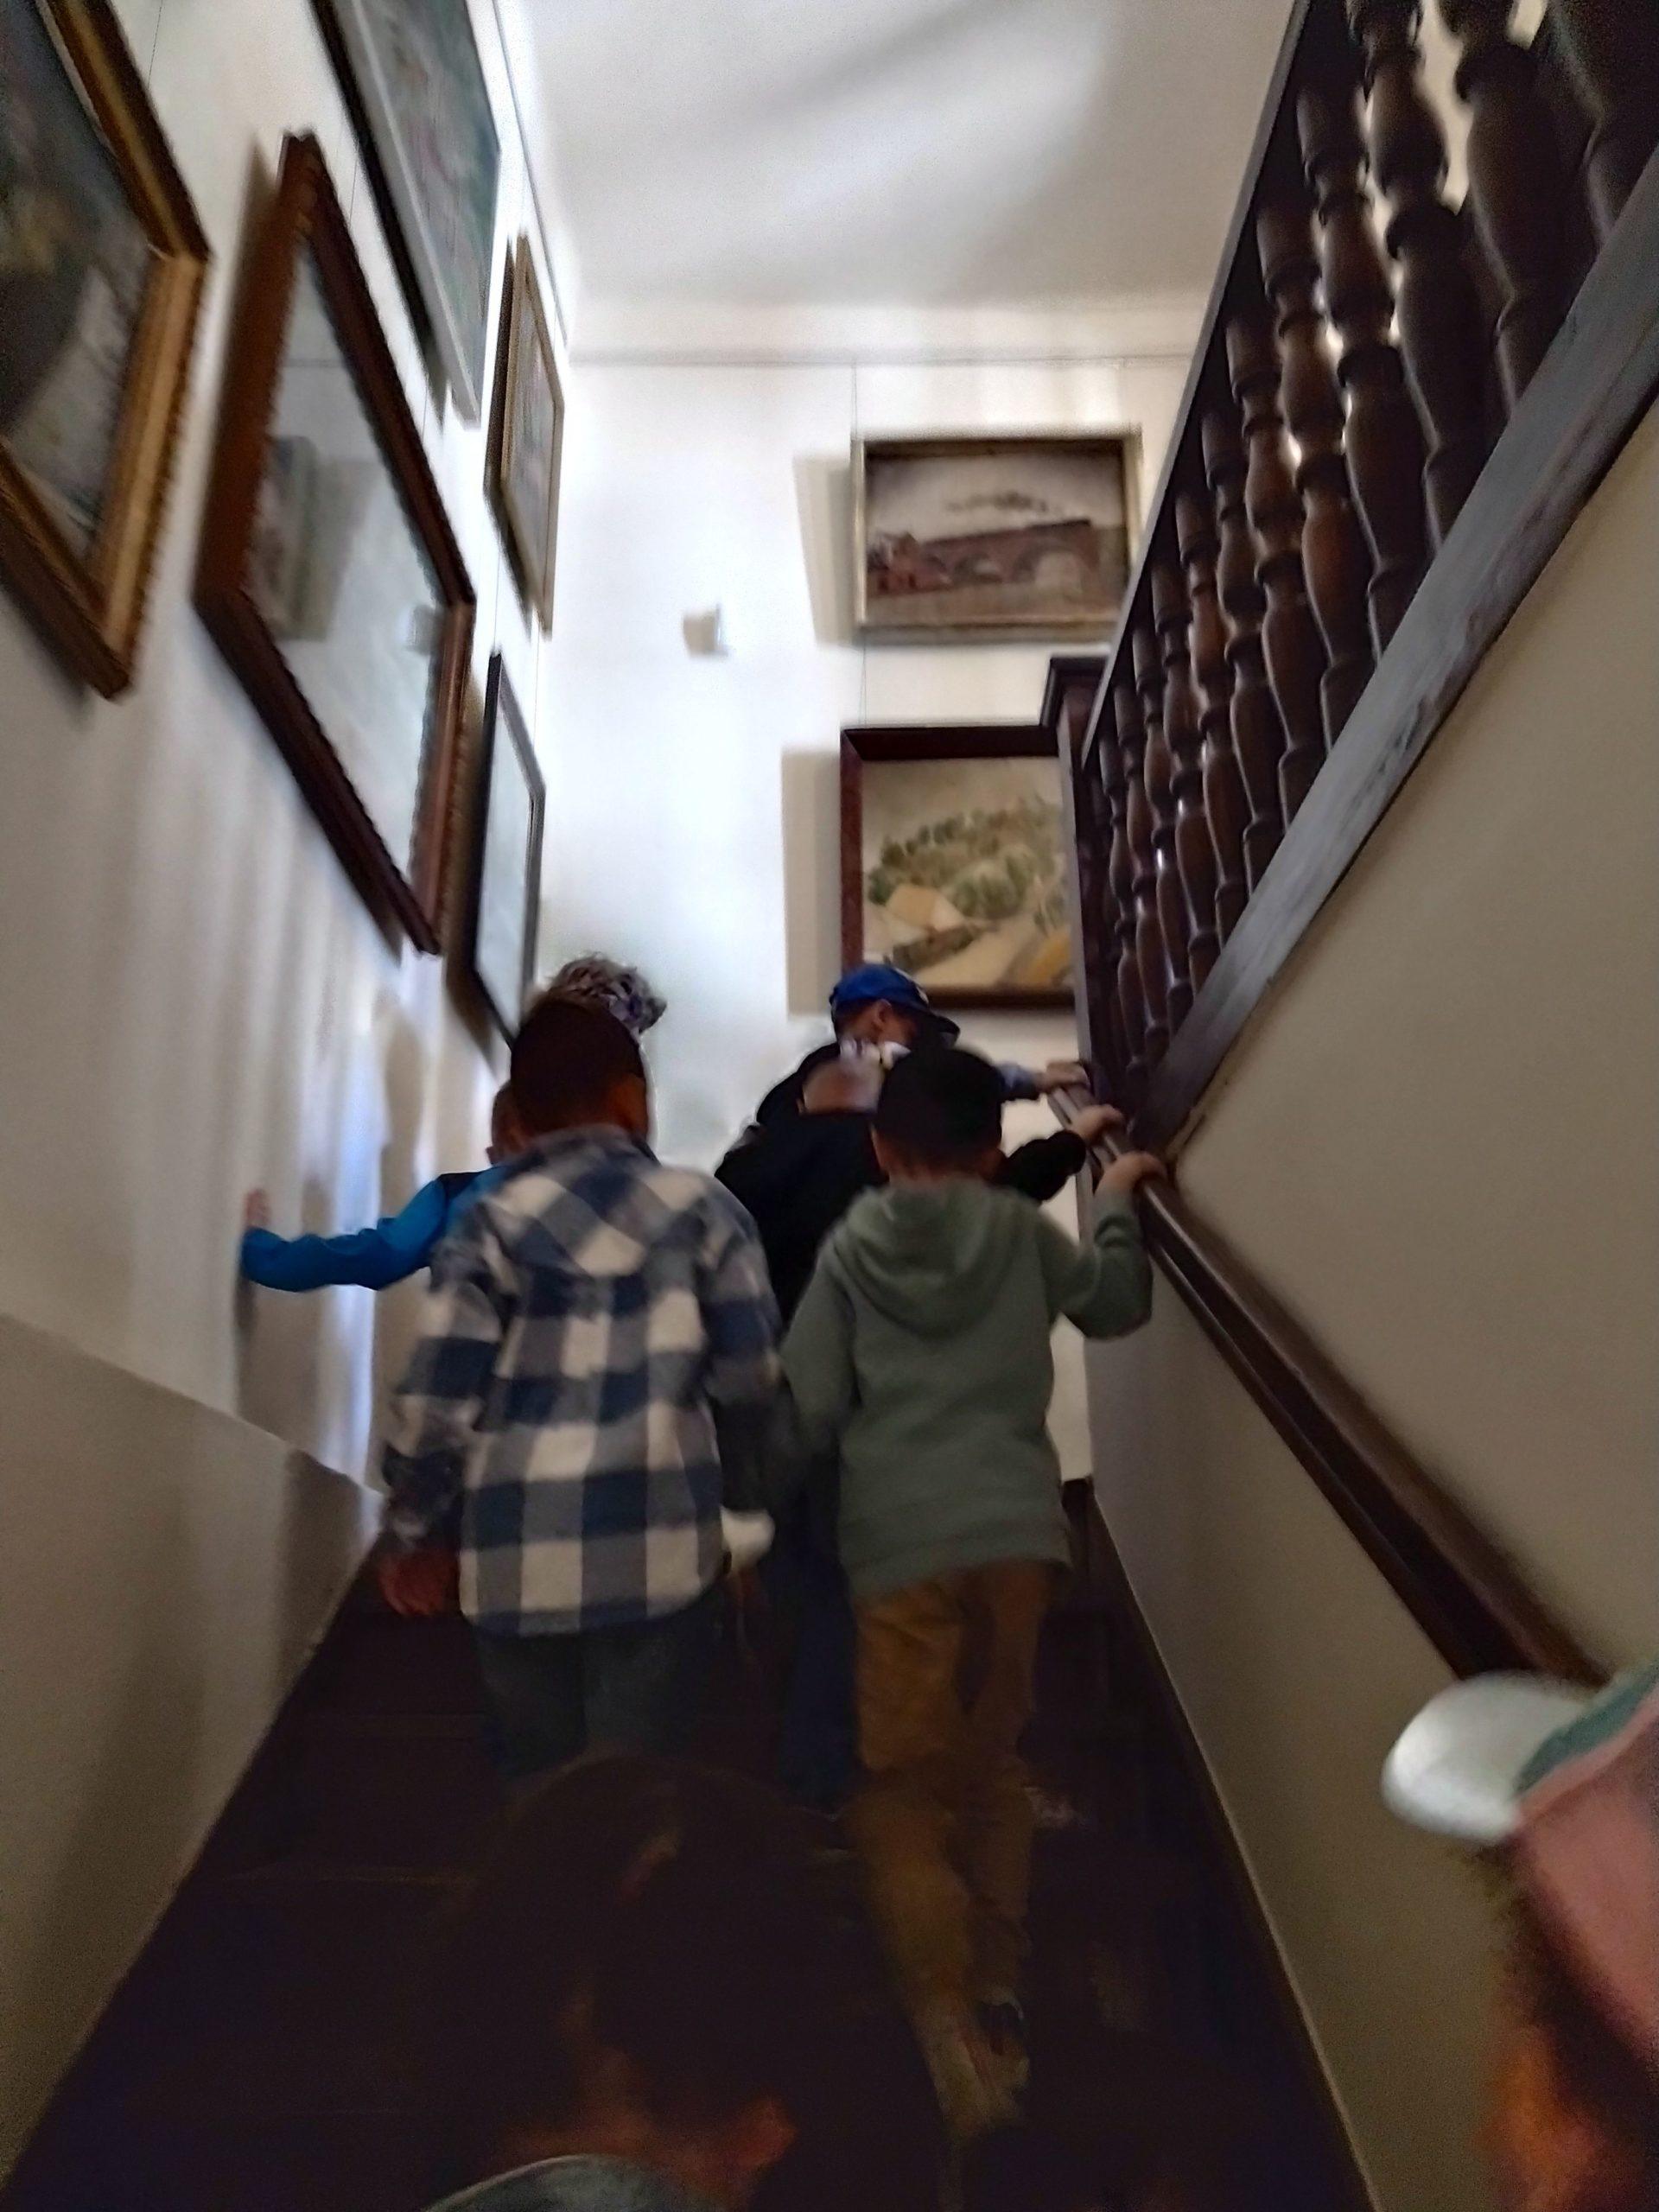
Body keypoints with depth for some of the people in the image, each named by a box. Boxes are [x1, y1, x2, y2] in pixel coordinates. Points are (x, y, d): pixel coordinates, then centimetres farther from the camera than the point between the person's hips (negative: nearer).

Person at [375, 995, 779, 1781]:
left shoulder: (490, 1224, 4)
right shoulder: (703, 1209, 4)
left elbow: (434, 1399, 0)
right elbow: (752, 1380, 0)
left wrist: (412, 1532, 15)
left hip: (516, 1560, 2)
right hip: (656, 1552, -1)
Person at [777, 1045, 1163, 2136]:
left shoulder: (850, 1248, 3)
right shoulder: (1023, 1228, 6)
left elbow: (808, 1411, -2)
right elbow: (1118, 1302, 21)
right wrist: (1116, 1199, 35)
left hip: (903, 1545, -2)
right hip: (1018, 1531, 3)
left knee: (901, 1789, 9)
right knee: (994, 1768, 21)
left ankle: (947, 2017, -7)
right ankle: (1000, 1999, 29)